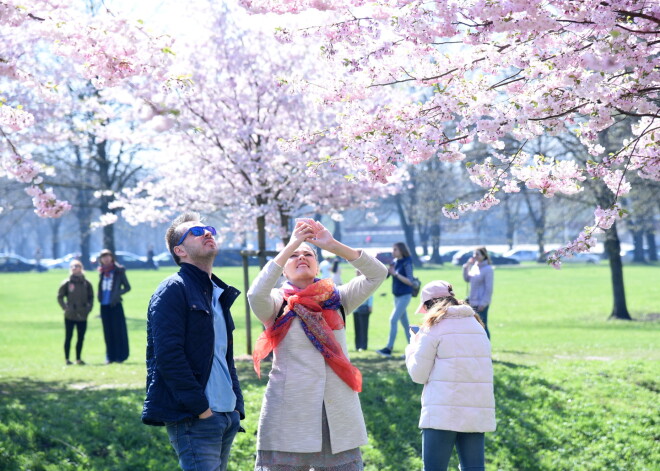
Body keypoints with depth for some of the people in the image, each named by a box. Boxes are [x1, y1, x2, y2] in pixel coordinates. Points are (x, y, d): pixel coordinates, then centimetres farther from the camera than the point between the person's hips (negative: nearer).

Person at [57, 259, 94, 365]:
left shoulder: (86, 283, 3)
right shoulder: (67, 283, -3)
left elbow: (91, 297, 11)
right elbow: (59, 297, 2)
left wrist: (89, 308, 0)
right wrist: (65, 308, -7)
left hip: (82, 316, 3)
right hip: (70, 316, -2)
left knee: (81, 337, 5)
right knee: (68, 337, 1)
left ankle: (78, 358, 15)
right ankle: (67, 358, 7)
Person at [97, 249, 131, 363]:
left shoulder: (119, 271, -1)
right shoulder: (101, 272, 12)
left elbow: (127, 287, 1)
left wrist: (118, 293, -14)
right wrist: (99, 295, 6)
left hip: (115, 305, -5)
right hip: (104, 305, 5)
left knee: (118, 330, -3)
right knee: (108, 332, 6)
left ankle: (120, 356, 1)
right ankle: (110, 356, 12)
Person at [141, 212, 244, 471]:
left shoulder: (218, 294, 21)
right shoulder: (173, 290, -7)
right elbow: (168, 355, -16)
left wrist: (237, 406, 14)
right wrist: (200, 407, -18)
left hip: (226, 417, 9)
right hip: (193, 419, -9)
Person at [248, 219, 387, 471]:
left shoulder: (336, 299, 11)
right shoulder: (278, 303, 4)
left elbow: (377, 274, -2)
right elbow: (256, 294, -20)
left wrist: (333, 245, -13)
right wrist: (290, 246, -18)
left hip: (338, 416, 3)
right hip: (290, 417, -3)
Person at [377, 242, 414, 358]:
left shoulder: (406, 263, -12)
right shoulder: (395, 262, 9)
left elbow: (410, 281, -18)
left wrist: (395, 274, -23)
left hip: (405, 296, -8)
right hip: (397, 296, 8)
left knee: (393, 319, -14)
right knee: (404, 322, 11)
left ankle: (389, 348, -15)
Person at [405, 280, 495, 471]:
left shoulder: (433, 328, -2)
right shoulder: (477, 325, 16)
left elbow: (418, 375, -2)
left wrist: (413, 346, 15)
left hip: (444, 411, -6)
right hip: (478, 410, 6)